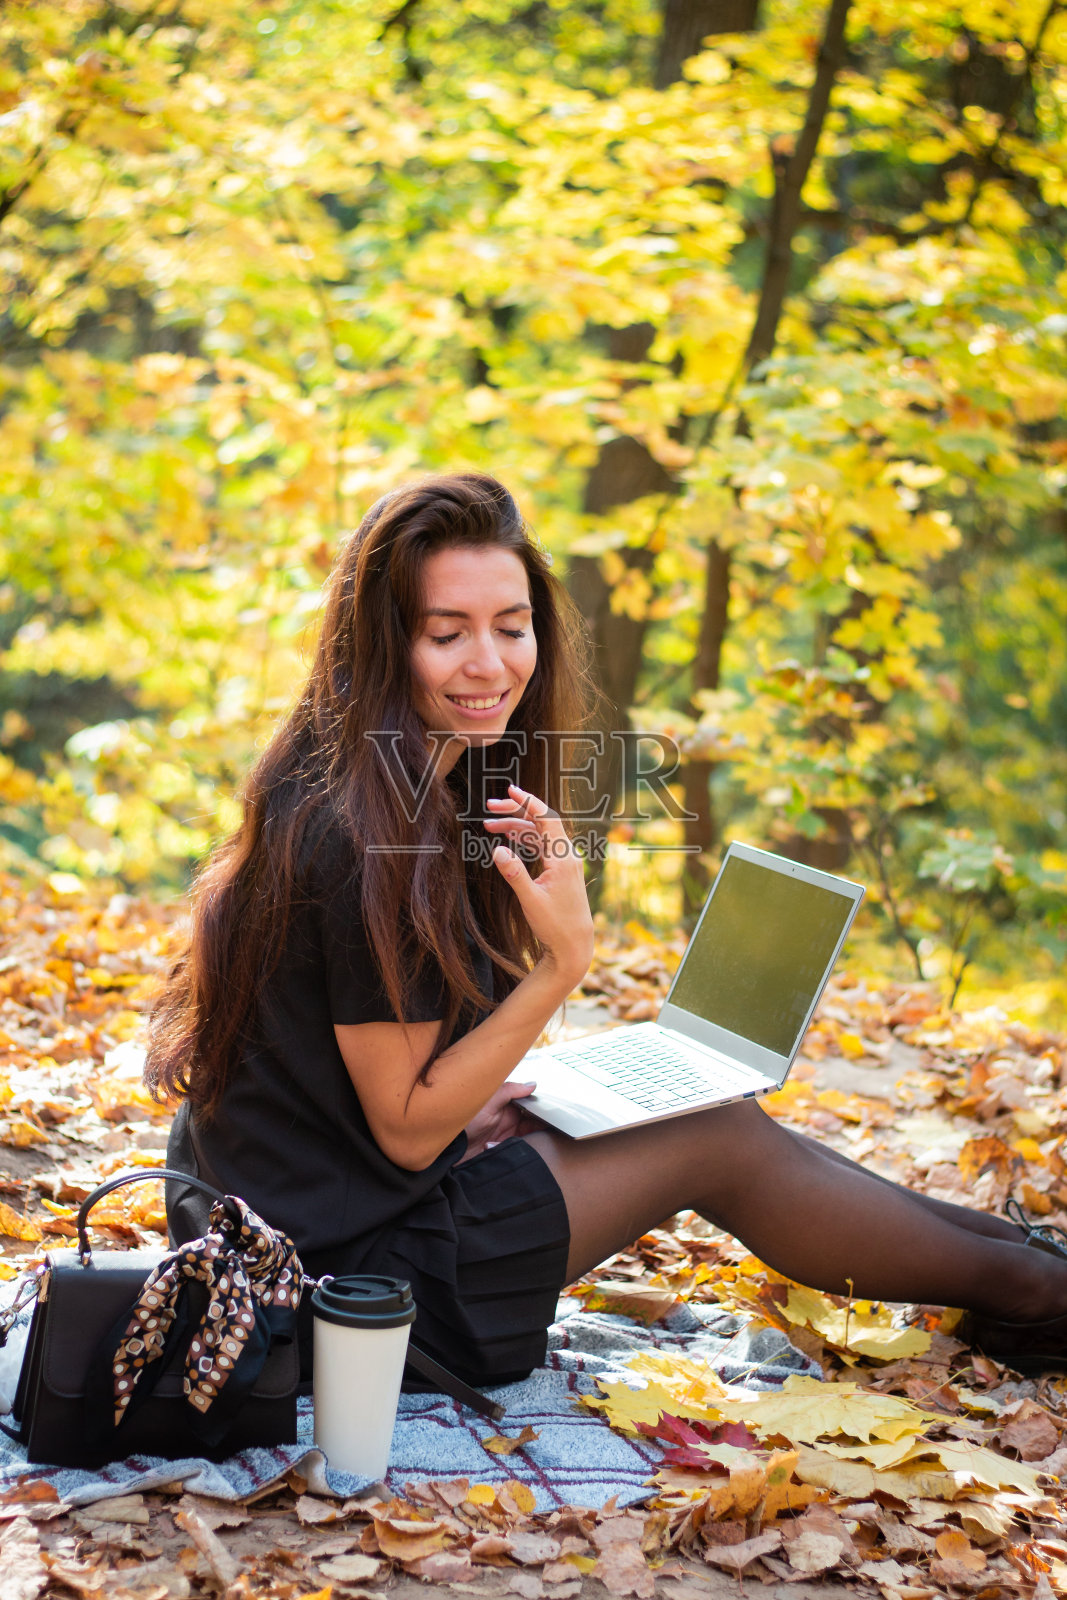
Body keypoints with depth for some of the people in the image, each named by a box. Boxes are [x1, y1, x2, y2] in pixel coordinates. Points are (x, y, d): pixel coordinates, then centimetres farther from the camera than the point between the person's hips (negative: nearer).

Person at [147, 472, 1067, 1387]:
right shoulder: (371, 840, -26)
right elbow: (403, 1129, -21)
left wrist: (467, 1105, 6)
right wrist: (561, 966, -25)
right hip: (346, 1267, -9)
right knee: (721, 1139, 1)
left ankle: (990, 1236, 34)